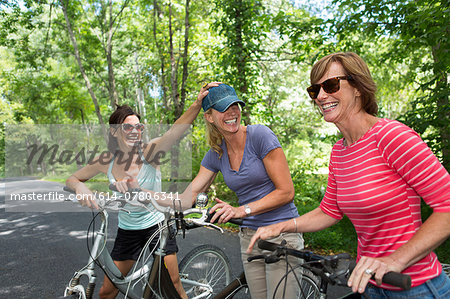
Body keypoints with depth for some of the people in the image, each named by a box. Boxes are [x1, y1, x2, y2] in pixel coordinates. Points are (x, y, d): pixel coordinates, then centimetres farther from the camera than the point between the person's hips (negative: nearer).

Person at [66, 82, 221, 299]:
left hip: (157, 226, -3)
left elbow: (175, 131, -38)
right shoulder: (107, 162, -9)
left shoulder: (149, 152, -19)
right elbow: (71, 179, 4)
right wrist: (80, 186, -21)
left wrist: (198, 103, -55)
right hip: (126, 231, 3)